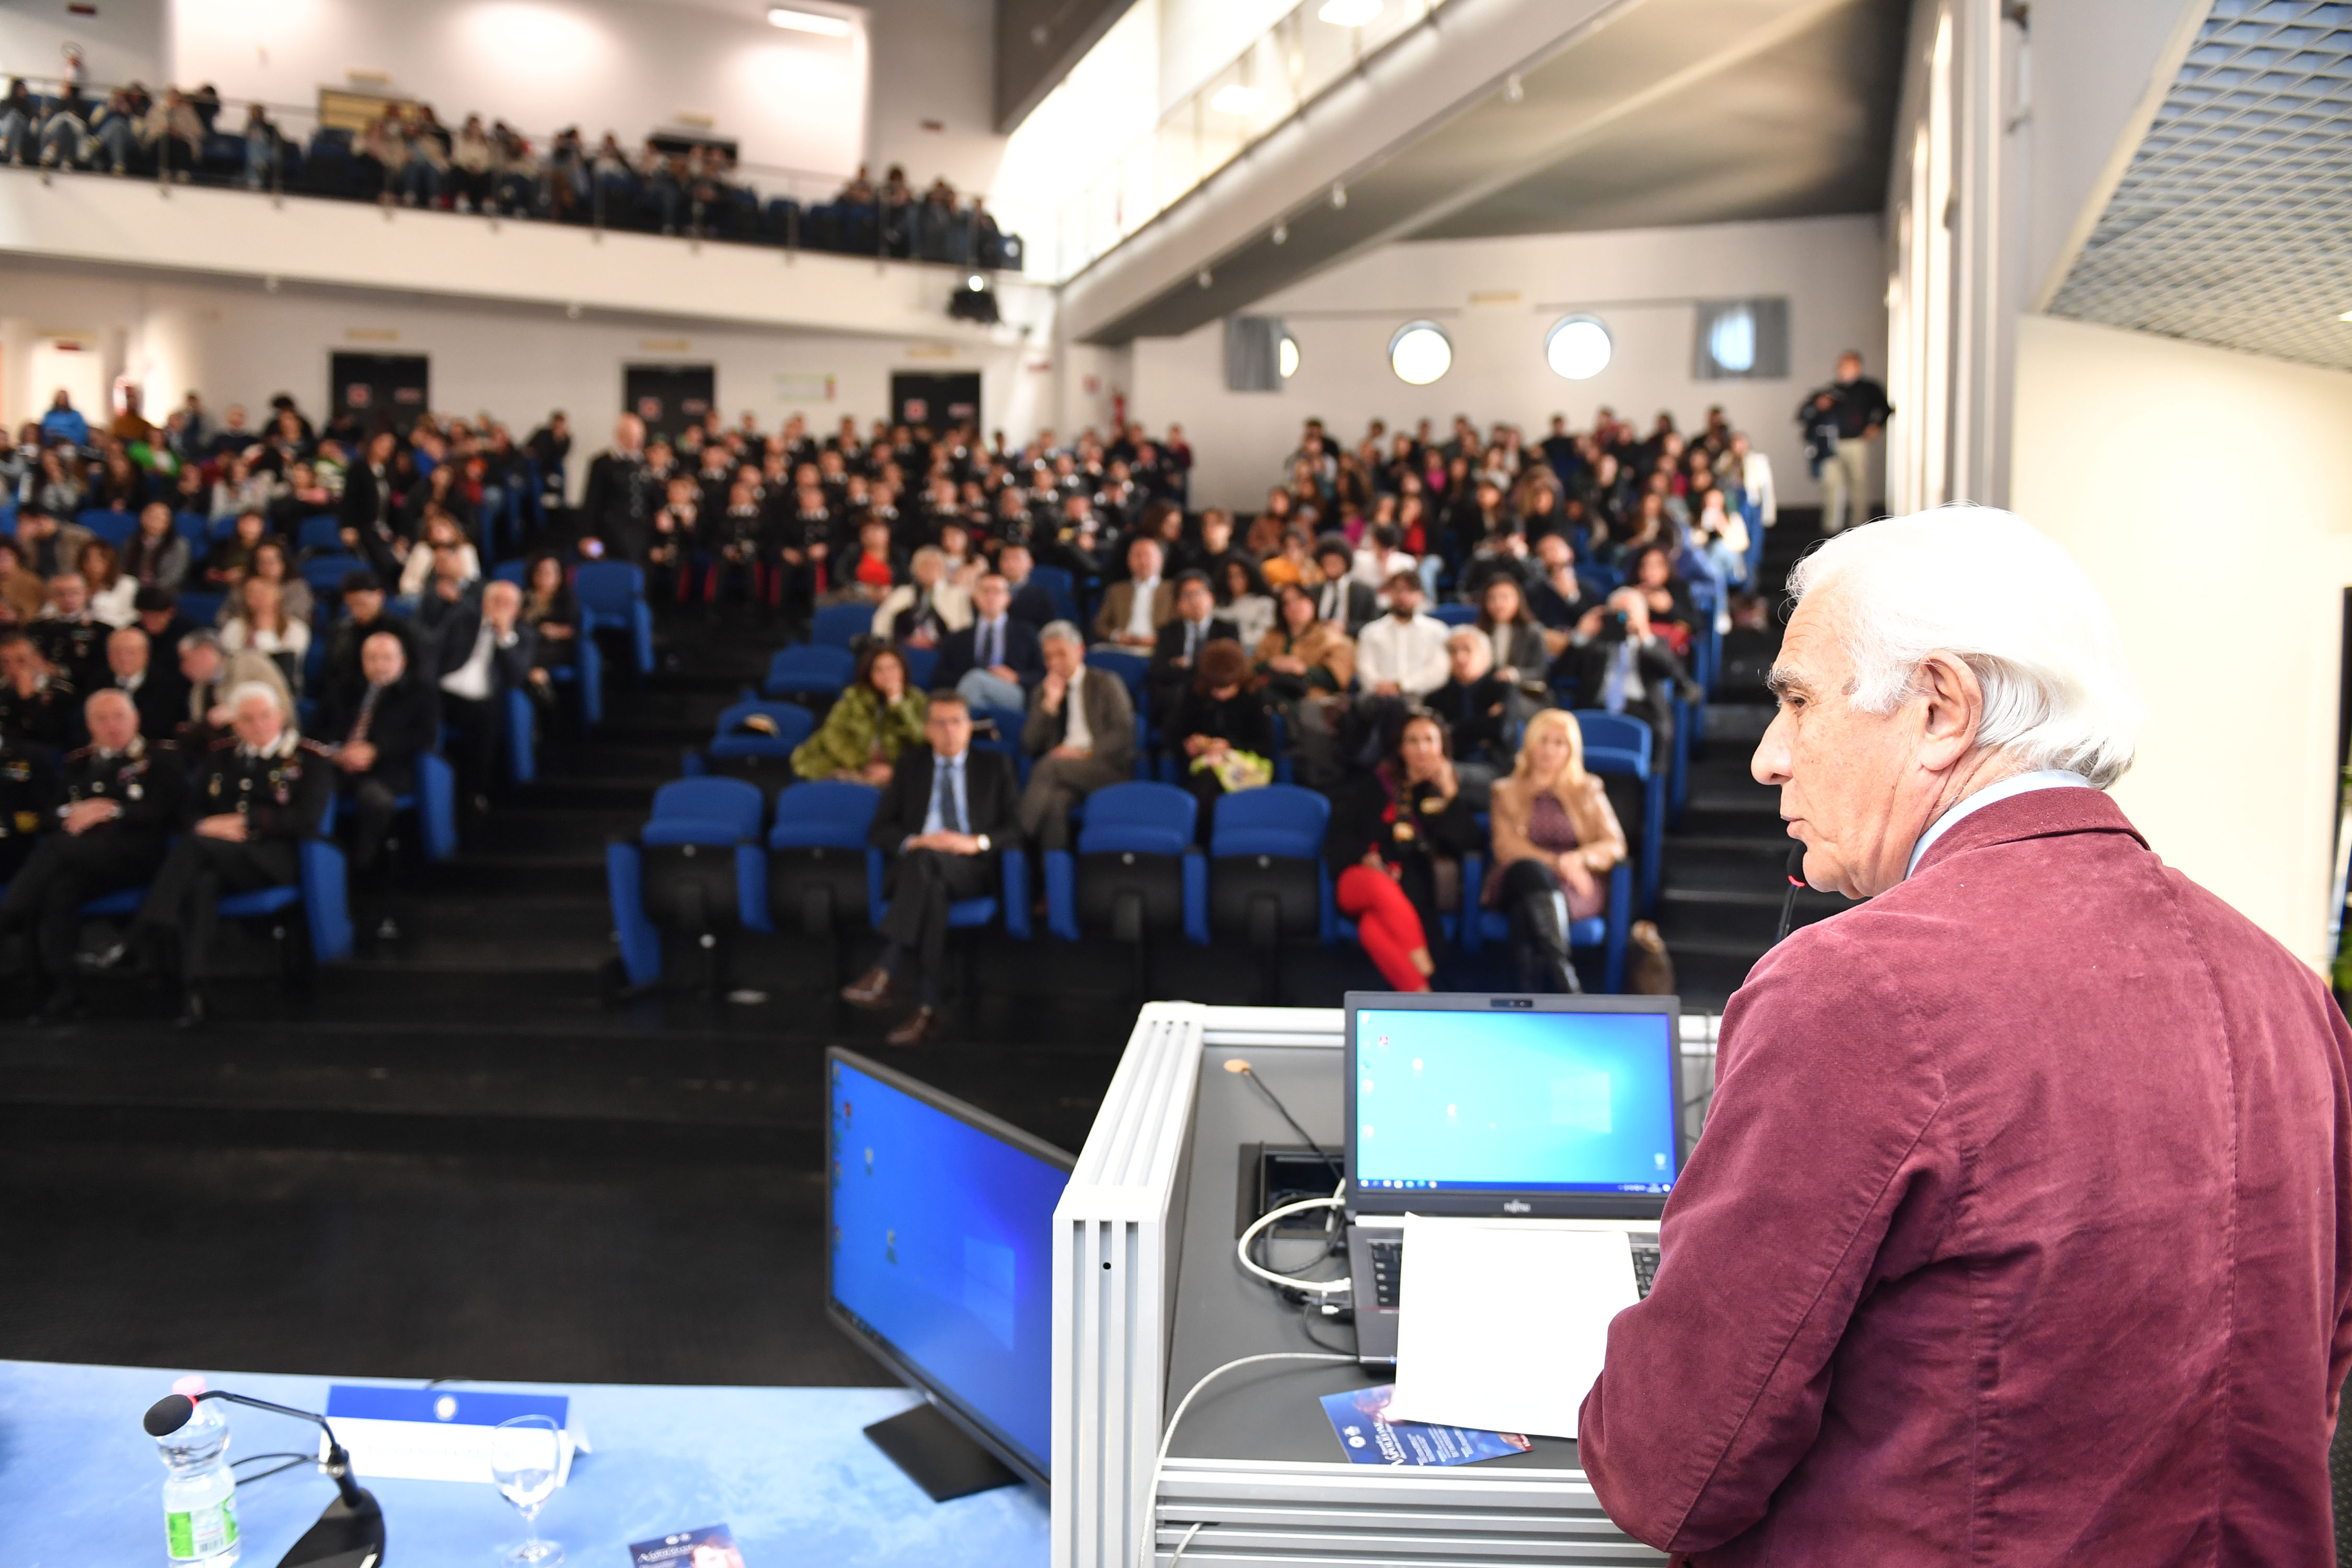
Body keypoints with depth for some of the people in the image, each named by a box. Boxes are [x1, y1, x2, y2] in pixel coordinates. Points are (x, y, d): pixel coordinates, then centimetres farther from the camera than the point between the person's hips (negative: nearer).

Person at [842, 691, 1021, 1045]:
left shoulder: (995, 766, 18)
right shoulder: (911, 767, 21)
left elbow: (1016, 829, 8)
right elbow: (879, 831, 13)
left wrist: (975, 842, -12)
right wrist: (915, 841, -9)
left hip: (971, 869, -1)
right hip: (916, 867, 1)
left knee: (927, 860, -37)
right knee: (932, 890, -38)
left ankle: (886, 974, -48)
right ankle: (927, 1012, -43)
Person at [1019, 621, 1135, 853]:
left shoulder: (1106, 683, 11)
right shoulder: (1042, 693, 22)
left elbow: (1124, 733, -2)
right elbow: (1030, 745, 11)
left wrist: (1085, 753, -16)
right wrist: (1050, 703, 1)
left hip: (1108, 768, -2)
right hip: (1062, 772, 2)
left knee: (1050, 765, -34)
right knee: (1058, 798, -37)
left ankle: (1024, 838, -34)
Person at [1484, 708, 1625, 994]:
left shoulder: (1587, 791, 23)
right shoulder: (1507, 793, 22)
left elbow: (1615, 846, 10)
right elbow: (1507, 847, 6)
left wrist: (1578, 858, -14)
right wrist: (1554, 862, -14)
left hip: (1576, 888, 0)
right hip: (1519, 881, 0)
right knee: (1530, 870, -39)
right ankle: (1566, 986, -56)